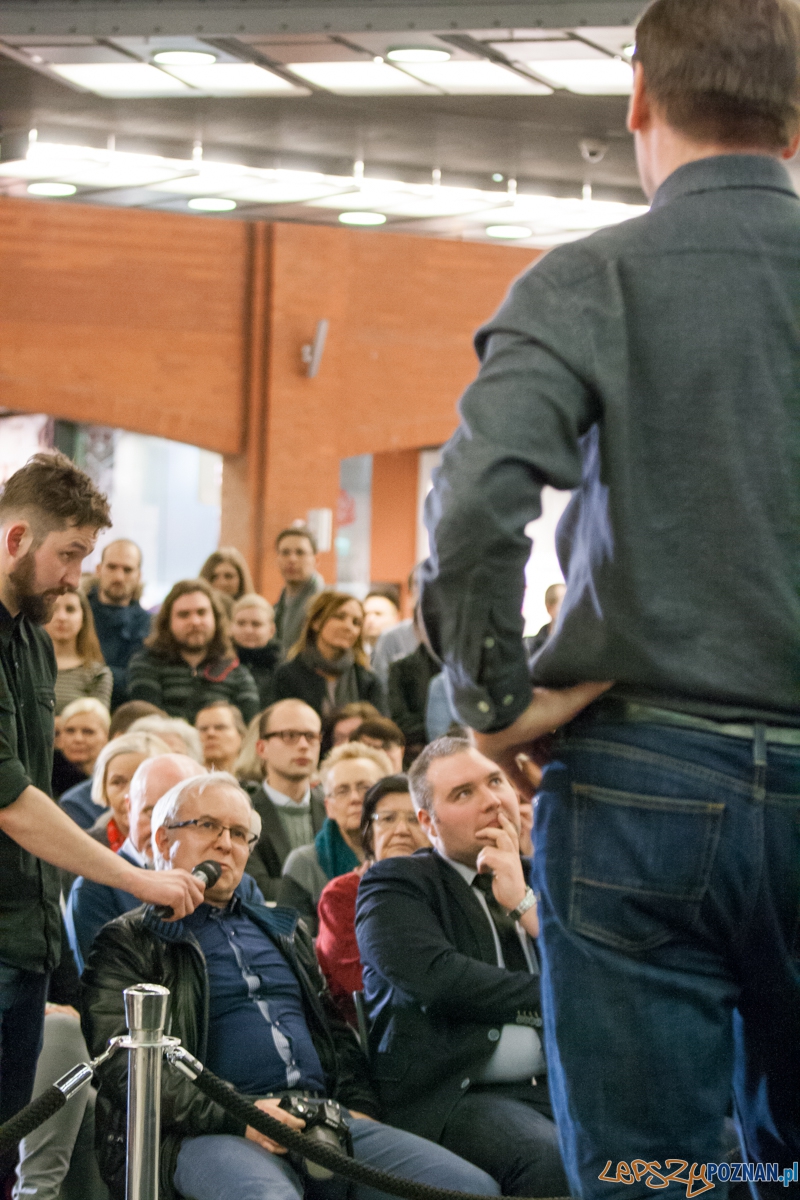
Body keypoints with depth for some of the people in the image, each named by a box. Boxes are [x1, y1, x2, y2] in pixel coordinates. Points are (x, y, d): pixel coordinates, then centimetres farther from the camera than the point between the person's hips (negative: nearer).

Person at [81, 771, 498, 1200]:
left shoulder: (282, 930, 30)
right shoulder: (127, 943, 9)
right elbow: (126, 1065, -5)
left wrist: (358, 1109, 9)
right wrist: (236, 1117, -16)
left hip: (326, 1118, 7)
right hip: (210, 1134, -7)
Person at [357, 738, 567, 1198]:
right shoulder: (395, 885, 7)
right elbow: (438, 979, -12)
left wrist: (523, 900, 0)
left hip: (563, 1084, 5)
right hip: (456, 1094, -5)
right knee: (554, 1159, -35)